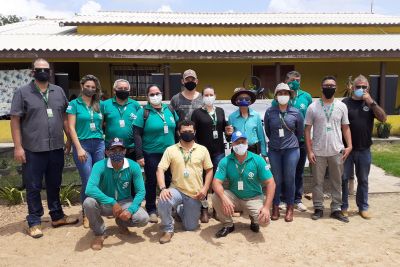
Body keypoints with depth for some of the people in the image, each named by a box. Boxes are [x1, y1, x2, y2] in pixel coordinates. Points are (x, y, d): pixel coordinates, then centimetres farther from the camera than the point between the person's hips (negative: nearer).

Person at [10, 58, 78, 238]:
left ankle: (57, 216, 31)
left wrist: (69, 139, 11)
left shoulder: (58, 91, 9)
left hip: (56, 148, 4)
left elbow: (65, 117, 13)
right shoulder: (22, 92, -2)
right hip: (33, 150, -3)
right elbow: (15, 120, -5)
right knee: (33, 188, 7)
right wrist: (18, 147, -10)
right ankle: (34, 222, 20)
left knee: (54, 185, 16)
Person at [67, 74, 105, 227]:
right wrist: (79, 148, -12)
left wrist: (104, 143, 5)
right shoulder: (74, 104, 1)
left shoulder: (99, 105, 11)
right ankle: (86, 214, 14)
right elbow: (71, 128, -4)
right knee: (88, 181, -3)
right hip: (82, 144, -4)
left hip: (99, 144, 4)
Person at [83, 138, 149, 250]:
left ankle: (121, 222, 14)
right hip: (105, 203, -1)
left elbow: (141, 191, -15)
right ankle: (100, 233, -4)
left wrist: (130, 210, -30)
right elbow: (89, 189, -35)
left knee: (143, 219, -24)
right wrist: (112, 203, -40)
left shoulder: (133, 166, -17)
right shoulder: (99, 166, -22)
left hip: (124, 202, 1)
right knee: (88, 203, -33)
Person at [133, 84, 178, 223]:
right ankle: (151, 210, 23)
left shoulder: (170, 110, 6)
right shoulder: (143, 112, -7)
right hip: (151, 154, -4)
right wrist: (139, 155, -14)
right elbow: (137, 135, -9)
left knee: (169, 181, 12)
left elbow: (177, 130, 12)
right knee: (151, 182, 8)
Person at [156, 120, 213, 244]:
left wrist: (205, 189, -6)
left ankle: (181, 210, 42)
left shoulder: (202, 150, 1)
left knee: (190, 227, 8)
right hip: (177, 190, -1)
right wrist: (163, 188, -24)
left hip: (195, 194, 1)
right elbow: (160, 169, -8)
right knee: (163, 202, -34)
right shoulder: (170, 150, -3)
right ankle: (168, 229, -5)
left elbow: (209, 170, 6)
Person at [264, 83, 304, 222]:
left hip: (291, 150, 0)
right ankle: (275, 207, 20)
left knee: (289, 179, 5)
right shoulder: (269, 112, -3)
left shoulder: (296, 112, -3)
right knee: (276, 179, 6)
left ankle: (290, 208, 20)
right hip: (274, 150, 0)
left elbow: (300, 131, 11)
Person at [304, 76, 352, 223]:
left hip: (337, 151, 2)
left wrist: (349, 146, -6)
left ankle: (336, 209, 24)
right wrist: (309, 151, -7)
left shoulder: (341, 106, 3)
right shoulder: (313, 107, -2)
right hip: (318, 152, -1)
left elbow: (346, 128, 8)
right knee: (317, 182, 9)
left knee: (337, 182, 11)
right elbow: (307, 130, -1)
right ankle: (318, 208, 22)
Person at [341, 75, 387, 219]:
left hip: (364, 150, 2)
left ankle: (363, 207, 25)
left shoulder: (370, 103, 6)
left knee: (363, 180, 12)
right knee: (344, 179, 5)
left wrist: (371, 102, -15)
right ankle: (343, 207, 18)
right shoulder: (345, 103, -2)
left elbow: (383, 118, -7)